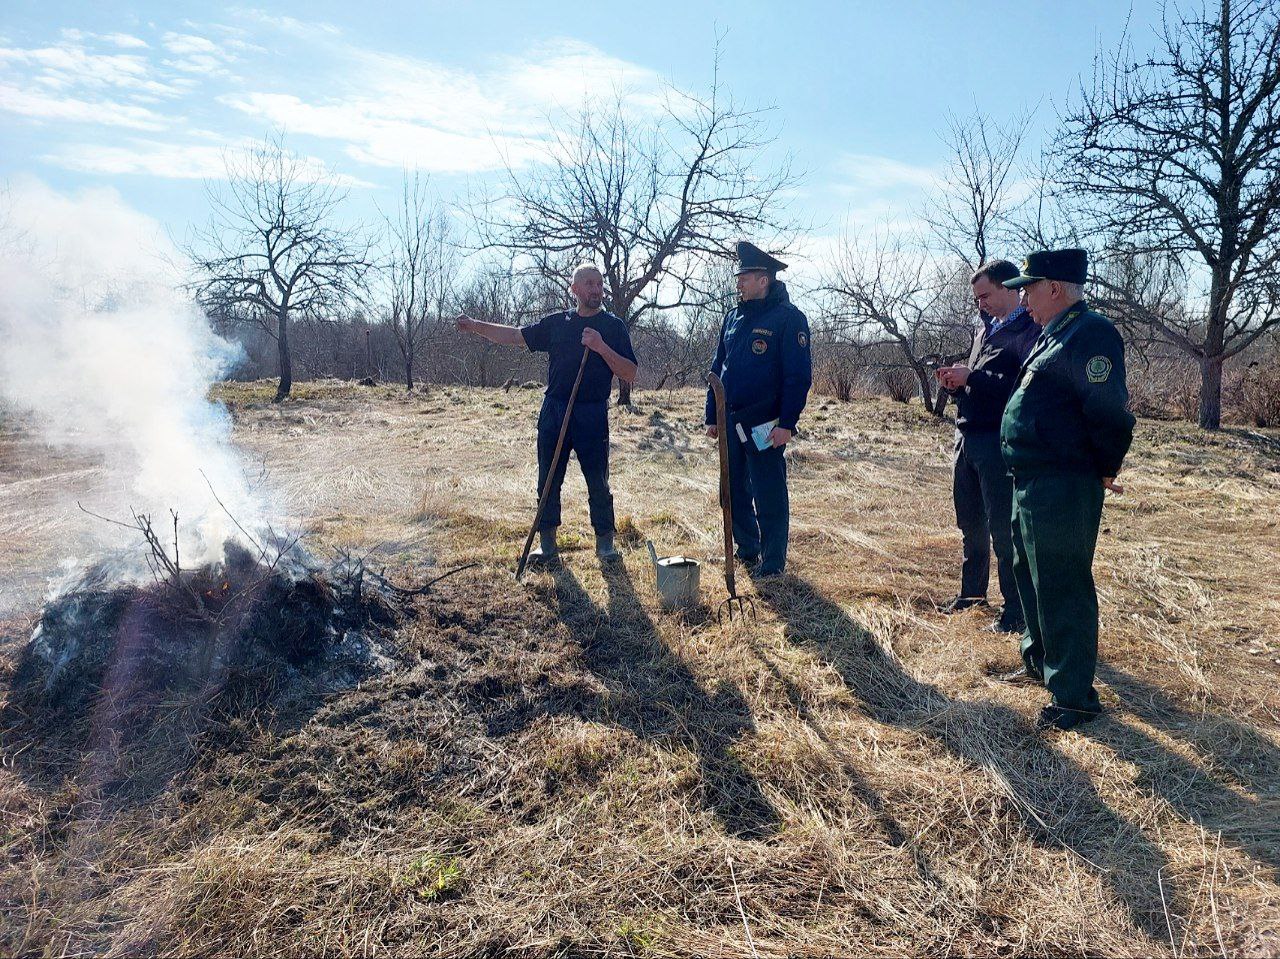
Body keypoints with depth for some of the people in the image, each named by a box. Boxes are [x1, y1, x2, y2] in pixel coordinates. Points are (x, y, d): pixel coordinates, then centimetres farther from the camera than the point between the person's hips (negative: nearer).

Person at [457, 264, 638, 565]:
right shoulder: (557, 322, 11)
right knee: (548, 481, 6)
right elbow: (516, 336, 14)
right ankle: (547, 544, 15)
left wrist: (601, 347, -17)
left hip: (592, 414, -3)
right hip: (553, 411, 3)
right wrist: (475, 326, 6)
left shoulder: (613, 326, 2)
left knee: (598, 483, 2)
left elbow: (630, 374, -5)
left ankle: (605, 542, 16)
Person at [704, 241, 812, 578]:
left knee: (769, 496, -1)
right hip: (731, 422, 7)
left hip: (765, 425, -7)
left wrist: (787, 422, -19)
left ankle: (772, 563, 10)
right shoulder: (733, 317, 13)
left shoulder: (788, 318, -8)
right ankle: (747, 550, 32)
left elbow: (799, 375, -13)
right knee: (734, 490, 15)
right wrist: (712, 416, 13)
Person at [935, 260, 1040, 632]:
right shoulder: (987, 329, 18)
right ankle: (972, 592, 32)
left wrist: (972, 378, -20)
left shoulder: (1029, 331, -10)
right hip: (967, 438, 8)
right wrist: (956, 384, 3)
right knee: (970, 523, 17)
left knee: (1003, 528, -4)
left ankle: (1015, 610, 6)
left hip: (999, 443, -8)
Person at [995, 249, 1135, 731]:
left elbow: (1110, 414, -21)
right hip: (1032, 483, 11)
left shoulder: (1090, 335, -17)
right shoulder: (1054, 335, 16)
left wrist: (1103, 471, -11)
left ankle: (1074, 697, 8)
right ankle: (1040, 661, 40)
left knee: (1061, 590, -4)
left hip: (1064, 489, -11)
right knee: (1030, 575, 22)